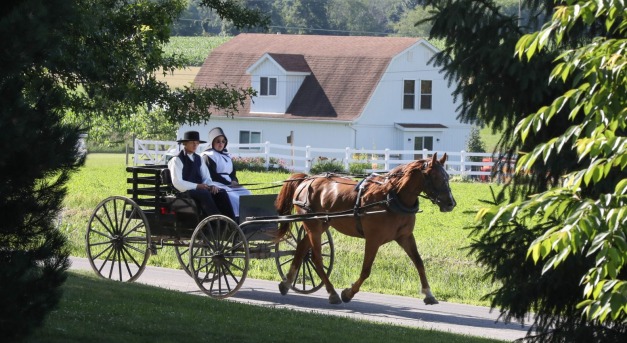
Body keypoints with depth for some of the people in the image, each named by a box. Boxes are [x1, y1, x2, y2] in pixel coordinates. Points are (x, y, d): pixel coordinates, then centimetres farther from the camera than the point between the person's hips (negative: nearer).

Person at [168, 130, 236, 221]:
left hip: (199, 189, 7)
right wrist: (197, 186, -21)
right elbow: (177, 183, -13)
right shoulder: (177, 160, -3)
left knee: (221, 193, -18)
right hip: (185, 191, -7)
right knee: (205, 193, -35)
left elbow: (206, 177, 16)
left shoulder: (198, 159, 19)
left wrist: (212, 185, -8)